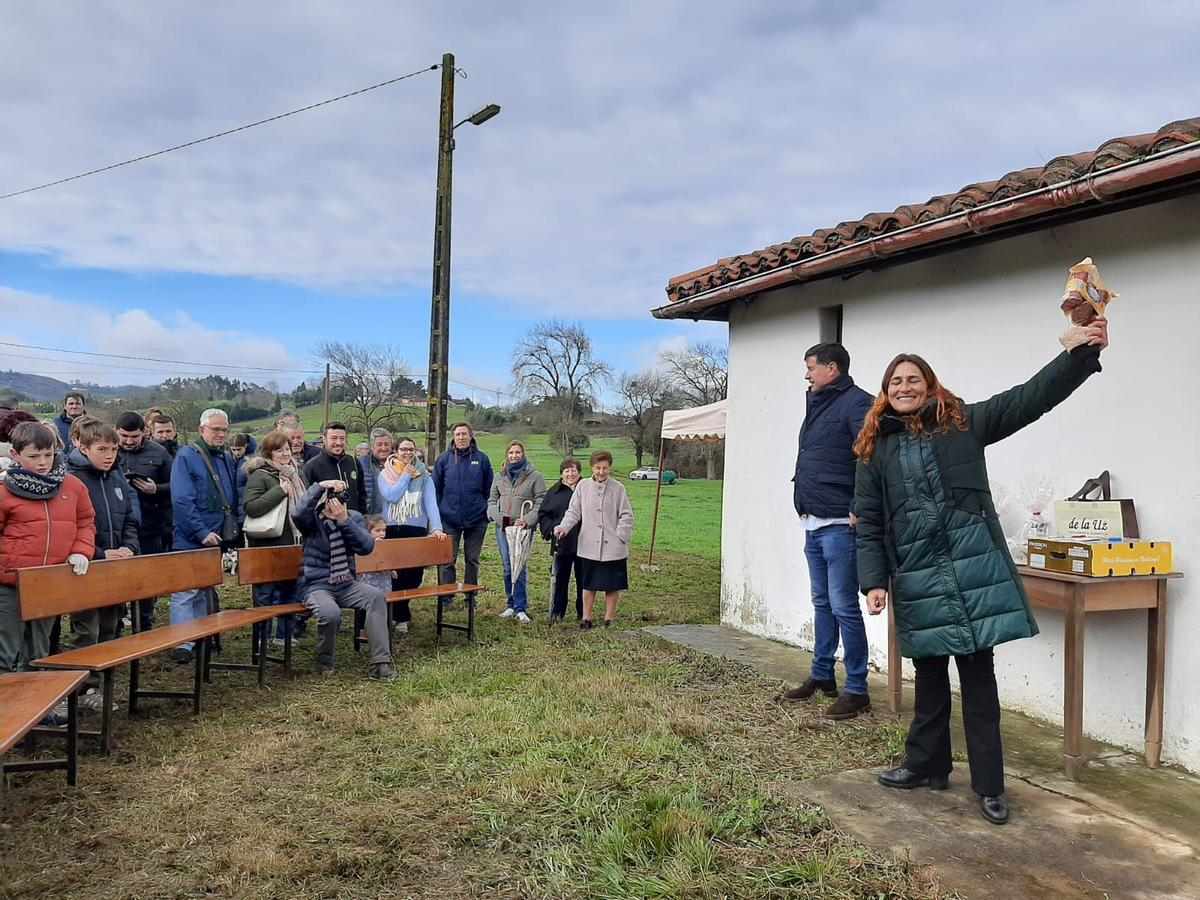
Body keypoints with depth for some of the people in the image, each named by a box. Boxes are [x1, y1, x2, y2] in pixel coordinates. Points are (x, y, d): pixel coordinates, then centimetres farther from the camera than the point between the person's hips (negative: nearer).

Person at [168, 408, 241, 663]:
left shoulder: (228, 459, 13)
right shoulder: (187, 456, -9)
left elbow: (235, 497, 21)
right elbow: (181, 501, -17)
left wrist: (236, 523, 4)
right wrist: (202, 533, -20)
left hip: (218, 539, 7)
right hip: (191, 541, -7)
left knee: (205, 591, 15)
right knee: (186, 592, -6)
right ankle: (182, 645, -3)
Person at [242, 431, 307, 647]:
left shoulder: (296, 475, 14)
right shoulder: (259, 476, -10)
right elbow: (250, 507, -23)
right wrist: (279, 491, -24)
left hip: (292, 545, 7)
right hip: (267, 547, -7)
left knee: (289, 591, 13)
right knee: (265, 593, 2)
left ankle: (283, 634, 24)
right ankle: (261, 637, 13)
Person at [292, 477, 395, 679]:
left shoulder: (354, 517, 5)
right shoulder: (313, 519, -4)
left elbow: (366, 547, -11)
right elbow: (299, 514, -30)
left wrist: (345, 520, -22)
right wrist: (320, 486, -31)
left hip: (345, 584, 4)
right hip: (315, 585, -4)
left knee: (377, 596, -24)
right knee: (330, 612, -34)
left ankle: (380, 663, -23)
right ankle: (325, 664, -5)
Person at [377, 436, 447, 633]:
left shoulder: (423, 476, 5)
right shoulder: (385, 474, 4)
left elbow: (431, 503, -6)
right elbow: (391, 496, -13)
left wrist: (437, 528, -19)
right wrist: (406, 476, -8)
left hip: (417, 530, 1)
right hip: (392, 530, -1)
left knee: (414, 574, 3)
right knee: (396, 574, -2)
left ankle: (398, 613, 24)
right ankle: (401, 617, 13)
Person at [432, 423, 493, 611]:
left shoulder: (482, 459, 2)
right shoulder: (443, 459, 2)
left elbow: (489, 488, 7)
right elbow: (435, 489, 5)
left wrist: (486, 511, 2)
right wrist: (437, 513, 0)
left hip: (476, 519, 1)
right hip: (449, 519, 0)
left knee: (472, 560, 11)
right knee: (447, 560, 2)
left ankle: (471, 595, 22)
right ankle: (446, 597, 10)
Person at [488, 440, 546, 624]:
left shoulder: (535, 476, 0)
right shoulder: (500, 476, 13)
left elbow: (541, 503, -5)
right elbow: (492, 500, 18)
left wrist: (527, 520, -17)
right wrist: (496, 515, -2)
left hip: (523, 528, -4)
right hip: (502, 526, 4)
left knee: (520, 567, -8)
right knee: (507, 567, 8)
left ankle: (521, 608, -3)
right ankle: (512, 605, 18)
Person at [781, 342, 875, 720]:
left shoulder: (856, 403, -12)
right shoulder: (817, 405, 17)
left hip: (839, 526, -10)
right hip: (813, 525, 10)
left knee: (844, 608, -6)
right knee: (823, 604, 17)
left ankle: (857, 691, 3)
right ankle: (821, 676, 29)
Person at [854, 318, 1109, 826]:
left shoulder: (964, 423, 6)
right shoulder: (874, 449, 10)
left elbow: (1032, 397, 0)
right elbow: (869, 523, 8)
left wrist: (1084, 353, -12)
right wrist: (873, 582, -1)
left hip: (973, 569, -2)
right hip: (917, 579, 2)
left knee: (977, 675, 3)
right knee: (929, 675, 15)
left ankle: (989, 785, 13)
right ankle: (927, 766, 31)